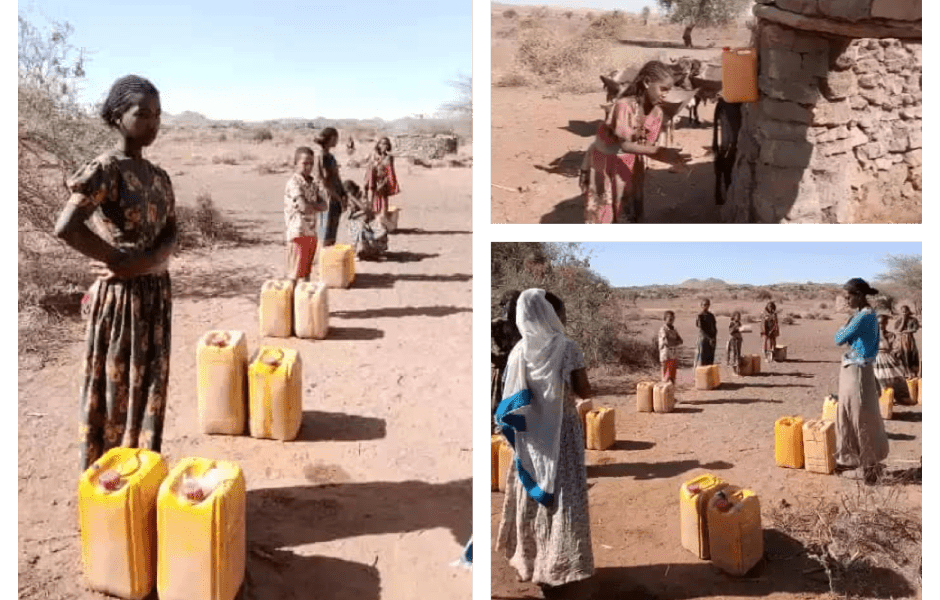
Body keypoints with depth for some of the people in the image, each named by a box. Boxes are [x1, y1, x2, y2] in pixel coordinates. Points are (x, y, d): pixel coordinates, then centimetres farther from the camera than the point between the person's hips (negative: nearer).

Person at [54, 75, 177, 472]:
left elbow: (170, 234, 9)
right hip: (119, 295, -7)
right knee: (114, 389, 3)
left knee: (150, 388, 14)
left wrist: (151, 260, -12)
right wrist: (118, 260, -15)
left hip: (156, 292, 7)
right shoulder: (105, 169, -14)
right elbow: (66, 228, -25)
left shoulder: (159, 176, 10)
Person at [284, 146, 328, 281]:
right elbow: (304, 207, -21)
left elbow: (324, 205, 3)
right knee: (295, 271, -5)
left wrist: (311, 205, -13)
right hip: (298, 231, -7)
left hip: (312, 232, 7)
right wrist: (317, 205, -4)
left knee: (307, 270, 15)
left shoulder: (314, 182, 11)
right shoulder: (293, 183, -12)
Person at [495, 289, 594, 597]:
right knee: (561, 498, 4)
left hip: (529, 434, 4)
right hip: (561, 432, -4)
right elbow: (584, 392, -10)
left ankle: (530, 561, 28)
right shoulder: (567, 348, -15)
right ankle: (556, 569, 10)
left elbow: (511, 399, 2)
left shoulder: (519, 350, -2)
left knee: (532, 495, 16)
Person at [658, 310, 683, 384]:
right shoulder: (663, 329, -8)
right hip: (667, 356, -7)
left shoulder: (673, 329, 15)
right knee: (667, 377, -6)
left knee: (673, 377, 10)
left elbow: (680, 341, 8)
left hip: (674, 356, 7)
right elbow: (666, 342, -19)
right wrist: (675, 342, -3)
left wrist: (672, 342, -11)